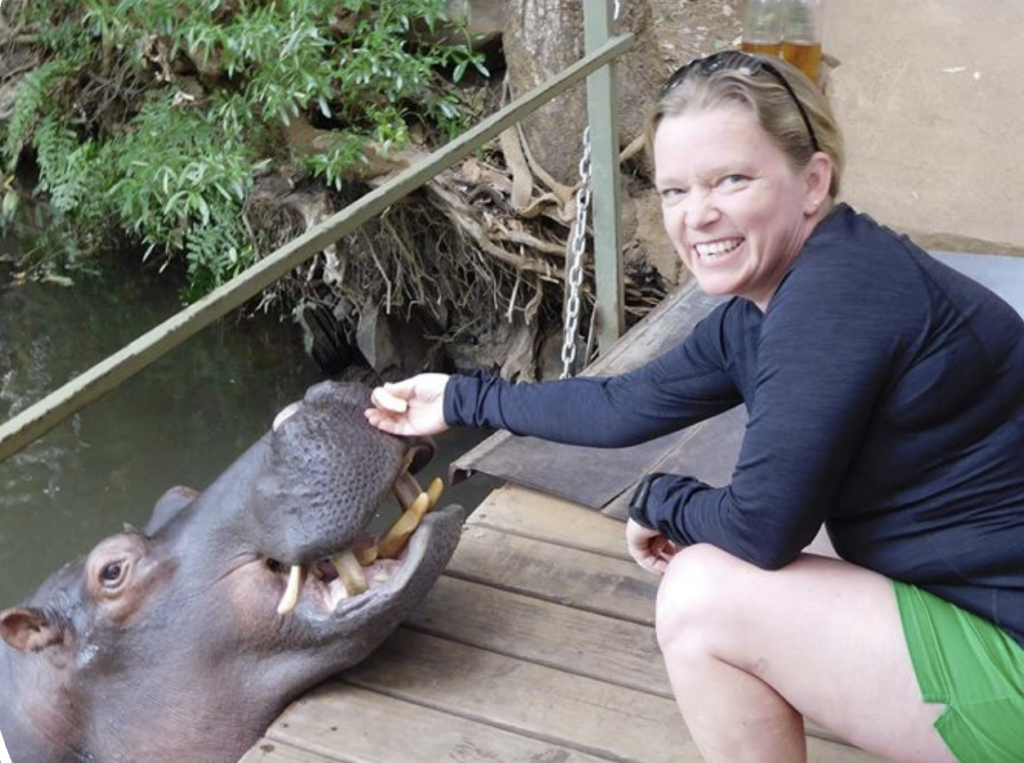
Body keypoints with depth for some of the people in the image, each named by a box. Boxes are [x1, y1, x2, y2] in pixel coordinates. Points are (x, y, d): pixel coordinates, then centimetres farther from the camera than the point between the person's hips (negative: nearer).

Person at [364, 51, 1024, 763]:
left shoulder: (837, 292, -23)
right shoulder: (754, 315, 5)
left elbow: (761, 526, -23)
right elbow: (621, 406, 17)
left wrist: (658, 502, -2)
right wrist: (461, 399, 26)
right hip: (964, 604, 9)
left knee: (705, 594, -9)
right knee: (718, 577, 14)